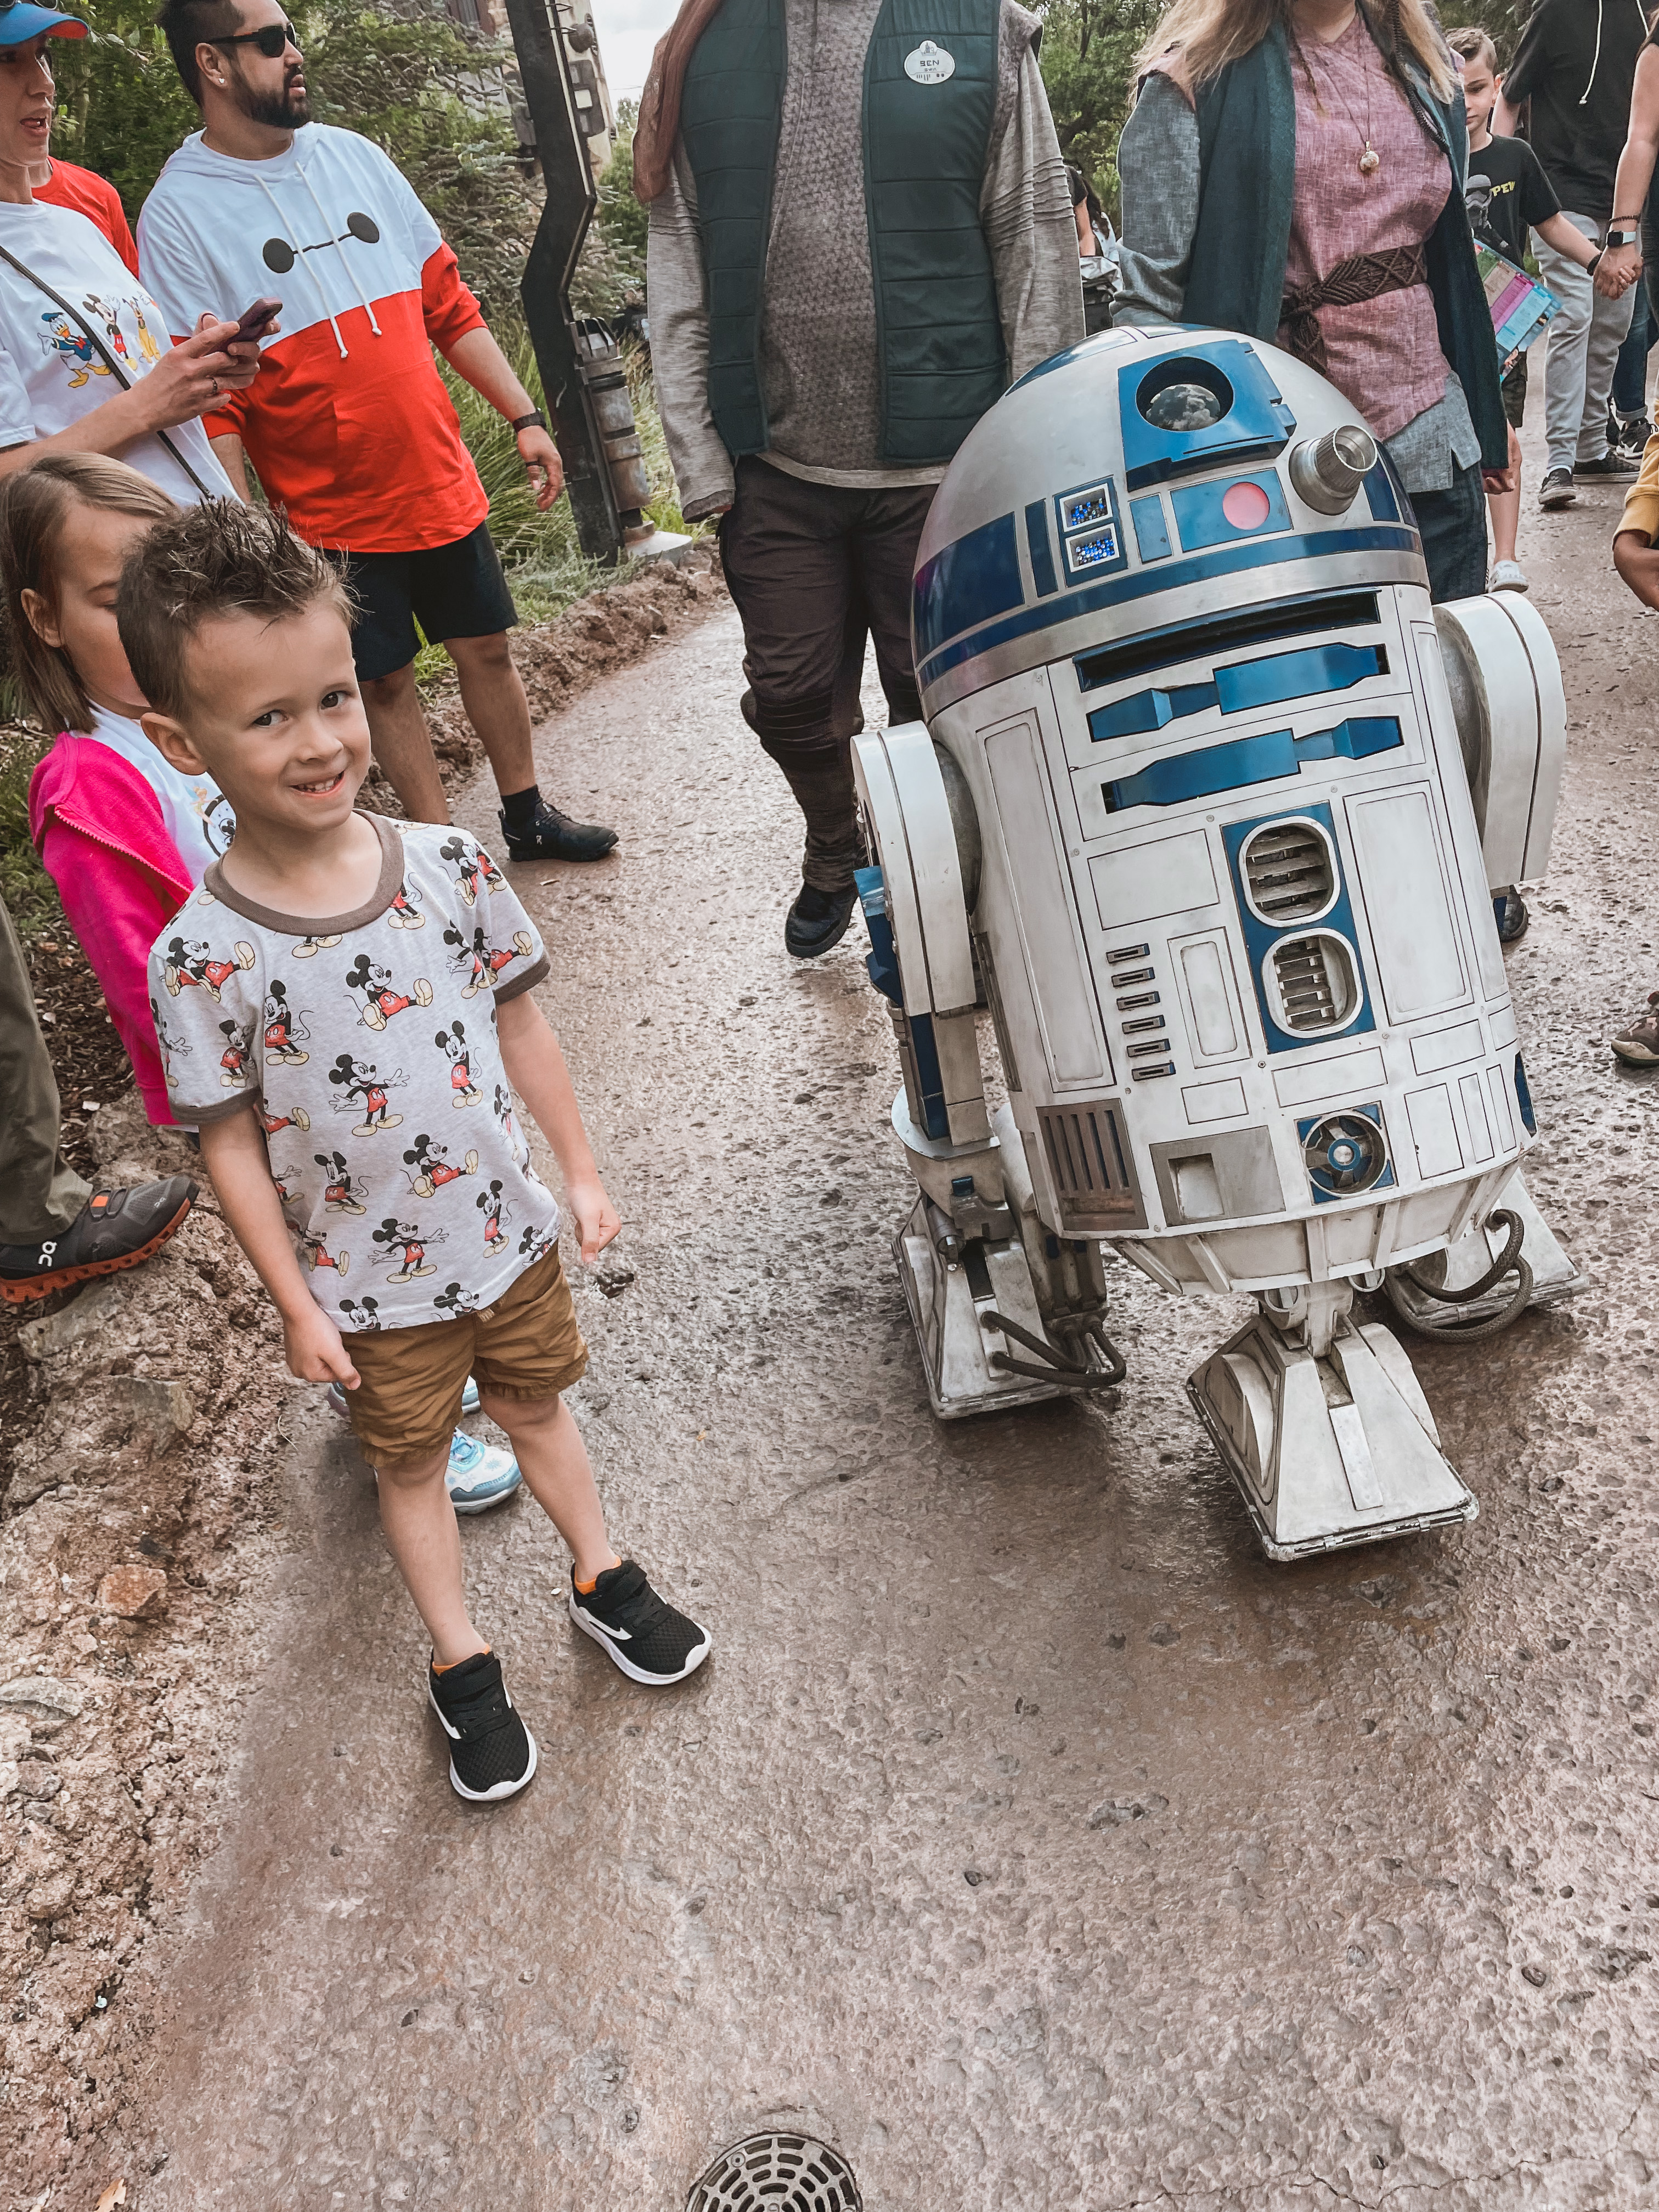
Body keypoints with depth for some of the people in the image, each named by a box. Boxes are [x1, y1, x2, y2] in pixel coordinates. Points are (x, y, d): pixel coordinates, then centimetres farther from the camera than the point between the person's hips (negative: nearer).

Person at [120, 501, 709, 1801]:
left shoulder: (449, 864, -14)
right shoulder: (203, 956, -22)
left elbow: (518, 1021, -1)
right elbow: (231, 1143, -12)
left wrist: (580, 1169, 4)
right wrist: (297, 1304, -8)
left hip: (507, 1231, 3)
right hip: (369, 1285, -2)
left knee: (536, 1405, 24)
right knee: (411, 1461, 19)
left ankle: (603, 1576, 49)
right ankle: (463, 1664, 41)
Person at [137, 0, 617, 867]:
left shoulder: (353, 156, 7)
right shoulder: (178, 214, -8)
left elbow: (448, 305, 11)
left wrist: (524, 416, 6)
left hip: (445, 488, 5)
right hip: (333, 518, -4)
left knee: (487, 649, 12)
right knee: (385, 682, 5)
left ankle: (528, 817, 29)